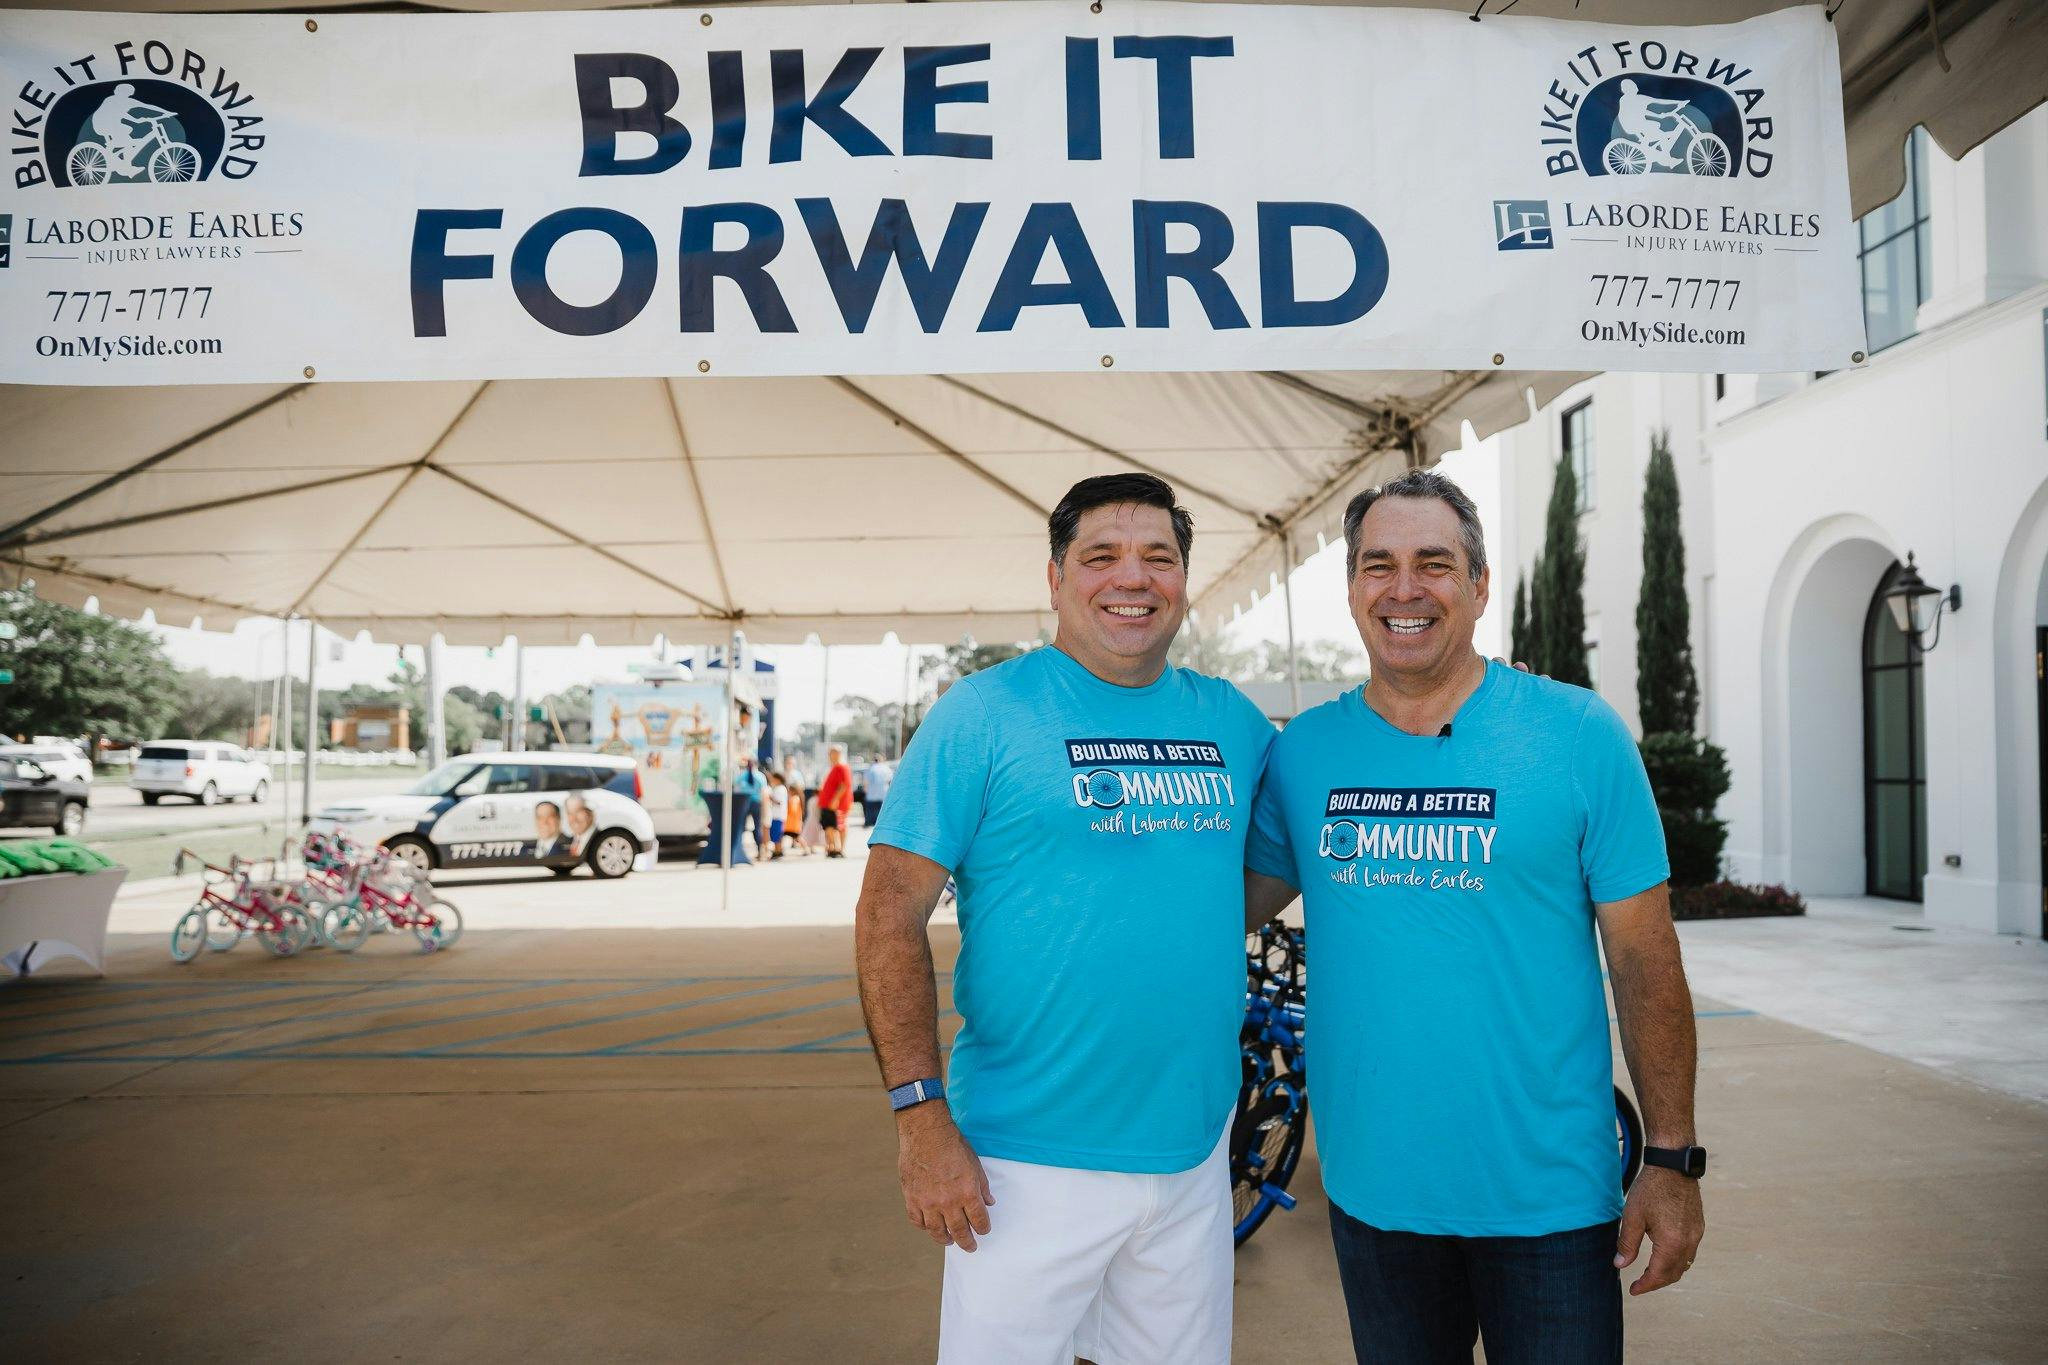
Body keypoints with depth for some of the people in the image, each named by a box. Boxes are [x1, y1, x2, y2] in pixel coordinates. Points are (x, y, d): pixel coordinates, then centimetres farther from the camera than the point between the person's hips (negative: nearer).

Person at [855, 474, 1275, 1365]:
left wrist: (1195, 928, 3)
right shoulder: (984, 713, -8)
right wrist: (921, 1116, -15)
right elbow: (890, 915, -10)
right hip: (1028, 1160, -4)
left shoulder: (1234, 722, 5)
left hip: (1196, 1151, 5)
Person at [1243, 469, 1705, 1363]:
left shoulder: (1578, 735, -8)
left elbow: (1645, 960, -6)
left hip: (1548, 1196, -2)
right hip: (1370, 1190, 3)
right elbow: (1235, 905, 8)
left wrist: (1672, 1160, -6)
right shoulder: (1302, 752, -1)